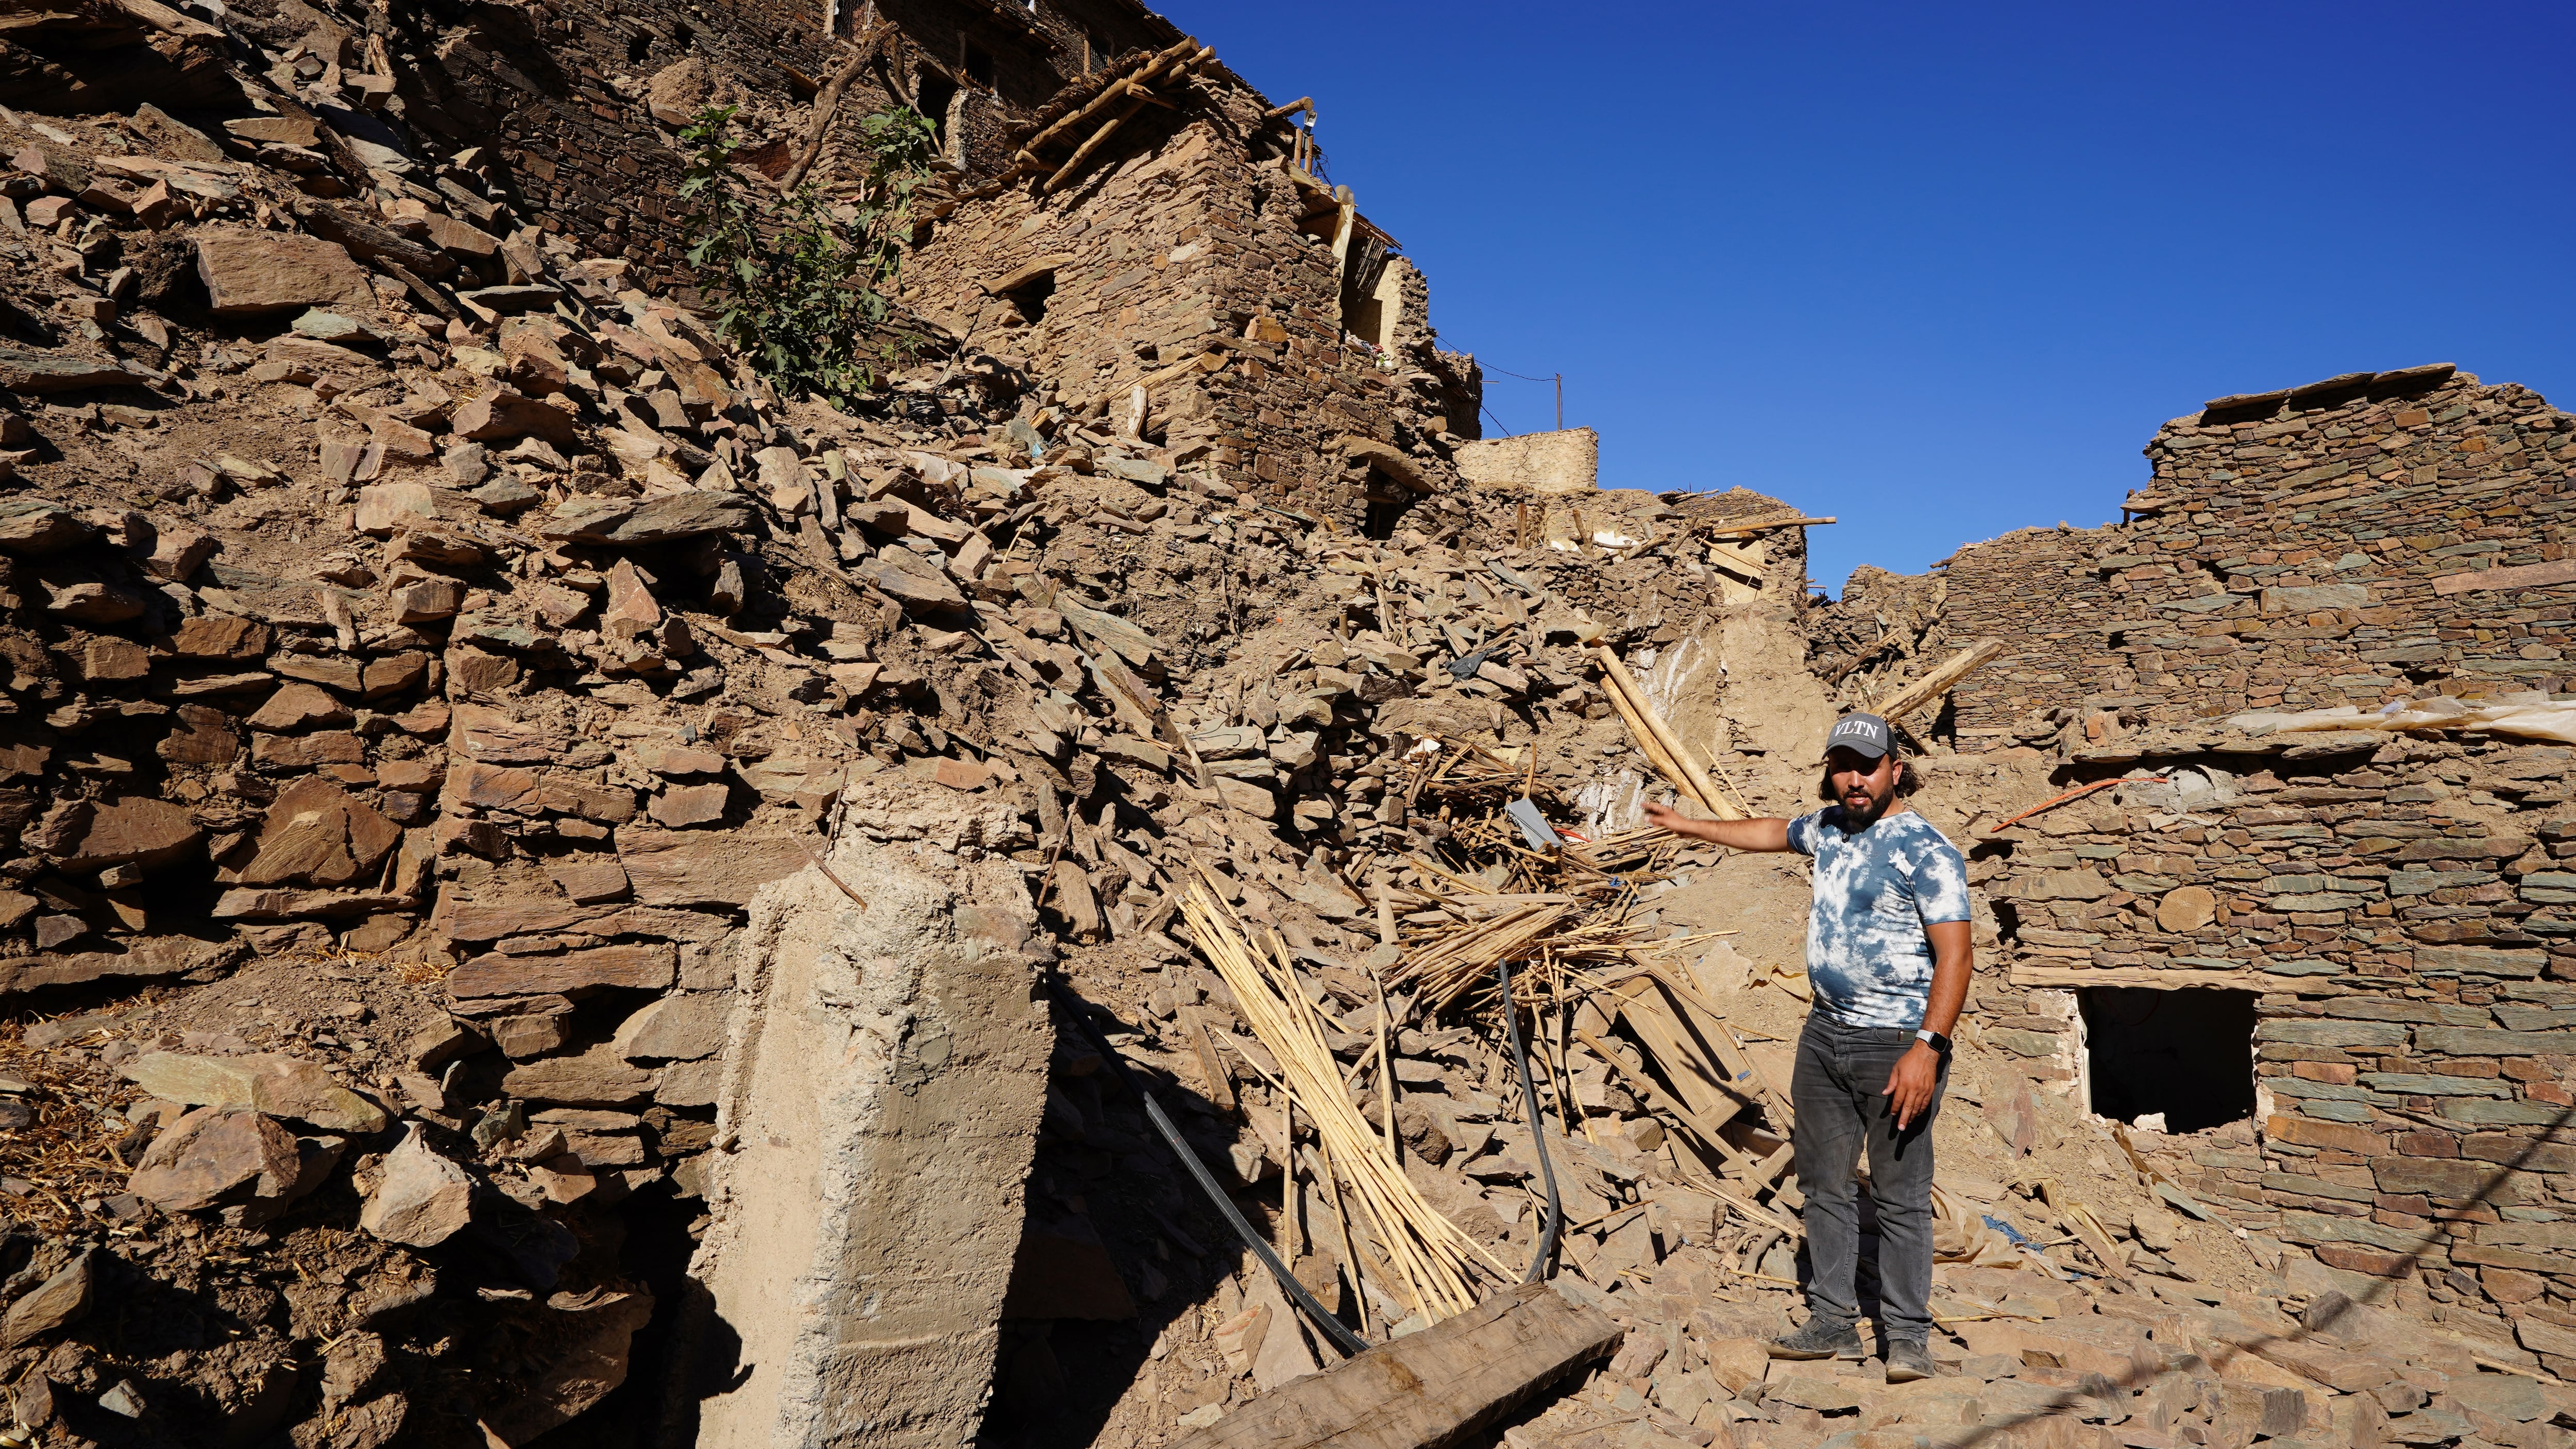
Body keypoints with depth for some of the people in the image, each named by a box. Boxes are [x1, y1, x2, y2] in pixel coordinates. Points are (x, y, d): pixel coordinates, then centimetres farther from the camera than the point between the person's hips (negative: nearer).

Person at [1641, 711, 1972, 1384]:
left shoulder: (1925, 850, -14)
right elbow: (1775, 833, 31)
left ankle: (1907, 1339, 11)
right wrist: (1691, 826, 39)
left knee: (1901, 1196, -1)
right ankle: (1833, 1324, 23)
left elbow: (1954, 956, -19)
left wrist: (1928, 1048, -27)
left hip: (1896, 1044, -8)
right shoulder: (1830, 825, 9)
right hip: (1825, 1033, 8)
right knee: (1824, 1184, 12)